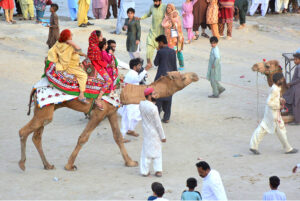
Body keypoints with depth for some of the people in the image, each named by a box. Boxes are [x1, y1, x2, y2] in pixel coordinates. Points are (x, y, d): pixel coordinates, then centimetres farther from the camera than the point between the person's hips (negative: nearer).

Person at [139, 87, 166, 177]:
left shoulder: (141, 104, -6)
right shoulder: (153, 108, -25)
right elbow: (158, 124, -18)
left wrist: (153, 102, -1)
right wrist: (163, 136, -10)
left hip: (146, 132, 6)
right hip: (155, 133, -6)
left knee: (146, 151, 15)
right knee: (157, 151, 9)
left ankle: (144, 171, 17)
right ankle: (158, 170, 14)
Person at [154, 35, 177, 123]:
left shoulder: (160, 52, -11)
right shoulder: (173, 52, 2)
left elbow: (156, 63, -1)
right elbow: (175, 66, 5)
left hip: (161, 77, -4)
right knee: (168, 97, 9)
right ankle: (166, 117, 12)